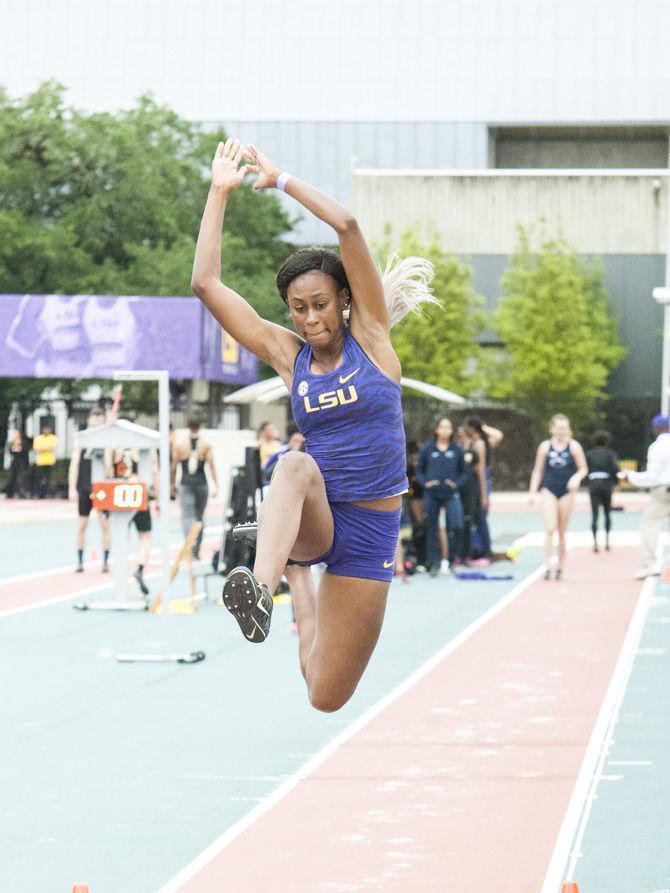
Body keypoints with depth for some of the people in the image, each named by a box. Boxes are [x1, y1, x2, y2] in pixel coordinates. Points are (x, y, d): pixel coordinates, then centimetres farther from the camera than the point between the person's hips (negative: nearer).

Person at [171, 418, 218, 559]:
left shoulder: (179, 444, 1)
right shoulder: (206, 444, 0)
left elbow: (174, 466, 4)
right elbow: (211, 465, -4)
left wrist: (173, 483, 15)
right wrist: (215, 485, -3)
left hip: (185, 484, -1)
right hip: (201, 483, 1)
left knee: (187, 516, -5)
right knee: (199, 517, 13)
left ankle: (190, 543, -29)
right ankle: (197, 550, 19)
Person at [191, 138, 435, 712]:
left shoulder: (370, 333, -1)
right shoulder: (287, 355, 3)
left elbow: (347, 226, -14)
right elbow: (207, 284, -3)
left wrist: (280, 179, -7)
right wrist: (221, 191, -4)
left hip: (370, 532, 0)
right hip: (313, 518, 0)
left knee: (327, 697, 0)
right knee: (296, 466, -37)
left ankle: (300, 580, 30)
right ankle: (262, 585, -52)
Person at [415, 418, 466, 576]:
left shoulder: (456, 449, 6)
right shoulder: (427, 449, 4)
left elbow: (462, 471, 12)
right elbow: (419, 470, 9)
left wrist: (456, 483, -5)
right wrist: (425, 483, -7)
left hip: (451, 494, 0)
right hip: (431, 494, 0)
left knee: (456, 525, -17)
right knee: (432, 529, 4)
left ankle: (453, 556, 1)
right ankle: (434, 562, 11)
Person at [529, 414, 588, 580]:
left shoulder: (574, 446, 0)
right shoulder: (545, 446, 2)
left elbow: (583, 469, 4)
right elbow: (537, 471, 8)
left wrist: (576, 478, -17)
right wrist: (533, 492, 2)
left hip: (566, 491, 0)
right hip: (549, 490, 0)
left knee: (562, 532, 7)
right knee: (550, 528, -14)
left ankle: (560, 566, 16)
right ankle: (548, 565, -18)